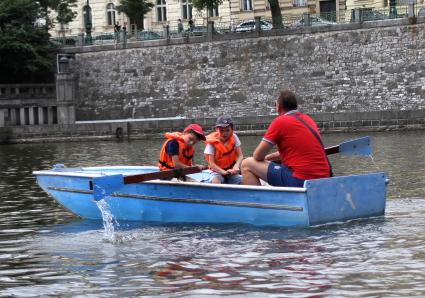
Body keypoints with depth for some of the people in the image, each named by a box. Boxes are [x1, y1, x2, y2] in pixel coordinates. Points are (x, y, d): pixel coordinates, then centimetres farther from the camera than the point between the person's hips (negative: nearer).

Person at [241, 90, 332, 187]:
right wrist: (268, 157, 29)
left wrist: (265, 158, 19)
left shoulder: (280, 121, -6)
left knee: (247, 164, 1)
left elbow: (258, 156, -3)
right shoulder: (308, 119, 16)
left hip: (299, 181, -8)